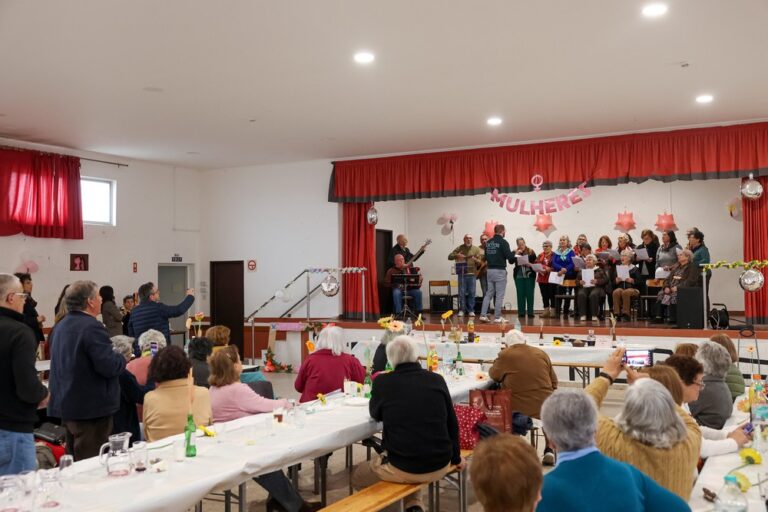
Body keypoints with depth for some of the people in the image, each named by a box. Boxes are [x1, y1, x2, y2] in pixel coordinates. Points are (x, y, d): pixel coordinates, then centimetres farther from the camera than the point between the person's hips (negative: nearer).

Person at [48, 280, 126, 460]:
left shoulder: (61, 326, 11)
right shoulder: (92, 327, -19)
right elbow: (110, 367, -25)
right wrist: (122, 359, -3)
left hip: (65, 405, 10)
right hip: (91, 408, -10)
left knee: (73, 463, 19)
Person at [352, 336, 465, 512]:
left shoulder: (383, 381, -8)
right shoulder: (437, 380, -3)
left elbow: (375, 414, 13)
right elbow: (452, 423, 8)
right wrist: (455, 458, 24)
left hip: (403, 468, -4)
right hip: (440, 467, 4)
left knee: (357, 477, 23)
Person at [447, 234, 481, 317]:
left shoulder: (476, 249, 7)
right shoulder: (459, 248, 5)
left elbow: (479, 262, 5)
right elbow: (449, 257, 4)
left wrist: (475, 259, -17)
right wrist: (456, 255, -14)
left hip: (472, 274, 1)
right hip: (462, 273, -1)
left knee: (472, 293, 2)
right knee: (462, 292, -1)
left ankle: (471, 310, 10)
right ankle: (462, 310, 6)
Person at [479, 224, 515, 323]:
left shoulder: (488, 242, 10)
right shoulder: (503, 242, -11)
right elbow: (509, 256, -15)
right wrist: (514, 253, 5)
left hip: (490, 270, 6)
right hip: (500, 271, -6)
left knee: (489, 293, 12)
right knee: (499, 295, 0)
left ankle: (483, 315, 6)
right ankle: (497, 317, 3)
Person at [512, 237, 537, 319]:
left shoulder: (531, 252, 3)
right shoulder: (515, 252, 6)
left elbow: (535, 262, -5)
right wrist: (516, 254, -15)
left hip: (529, 275, -1)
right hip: (519, 276, 1)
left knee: (529, 294, 0)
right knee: (520, 294, 2)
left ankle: (530, 312, 4)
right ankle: (521, 313, 6)